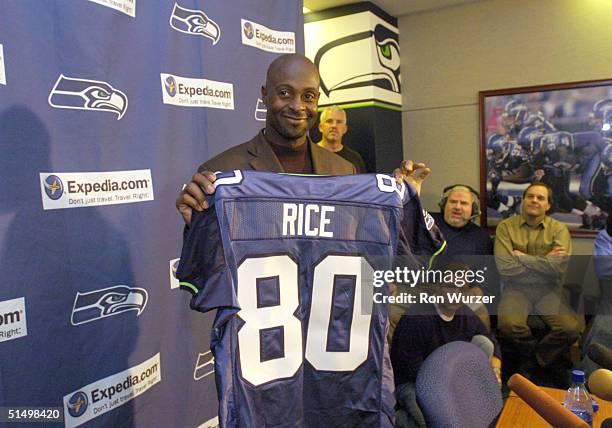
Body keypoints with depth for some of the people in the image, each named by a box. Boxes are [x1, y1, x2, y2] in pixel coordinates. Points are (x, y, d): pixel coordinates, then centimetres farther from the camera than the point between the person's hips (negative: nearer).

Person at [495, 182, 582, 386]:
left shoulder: (558, 229, 3)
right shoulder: (506, 227, -1)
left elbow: (559, 267, -14)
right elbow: (505, 269, -12)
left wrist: (522, 257, -10)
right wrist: (545, 262, -9)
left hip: (548, 290, 2)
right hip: (517, 289, -1)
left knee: (572, 327, -24)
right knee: (508, 325, -30)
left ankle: (531, 361, 4)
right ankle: (550, 361, 3)